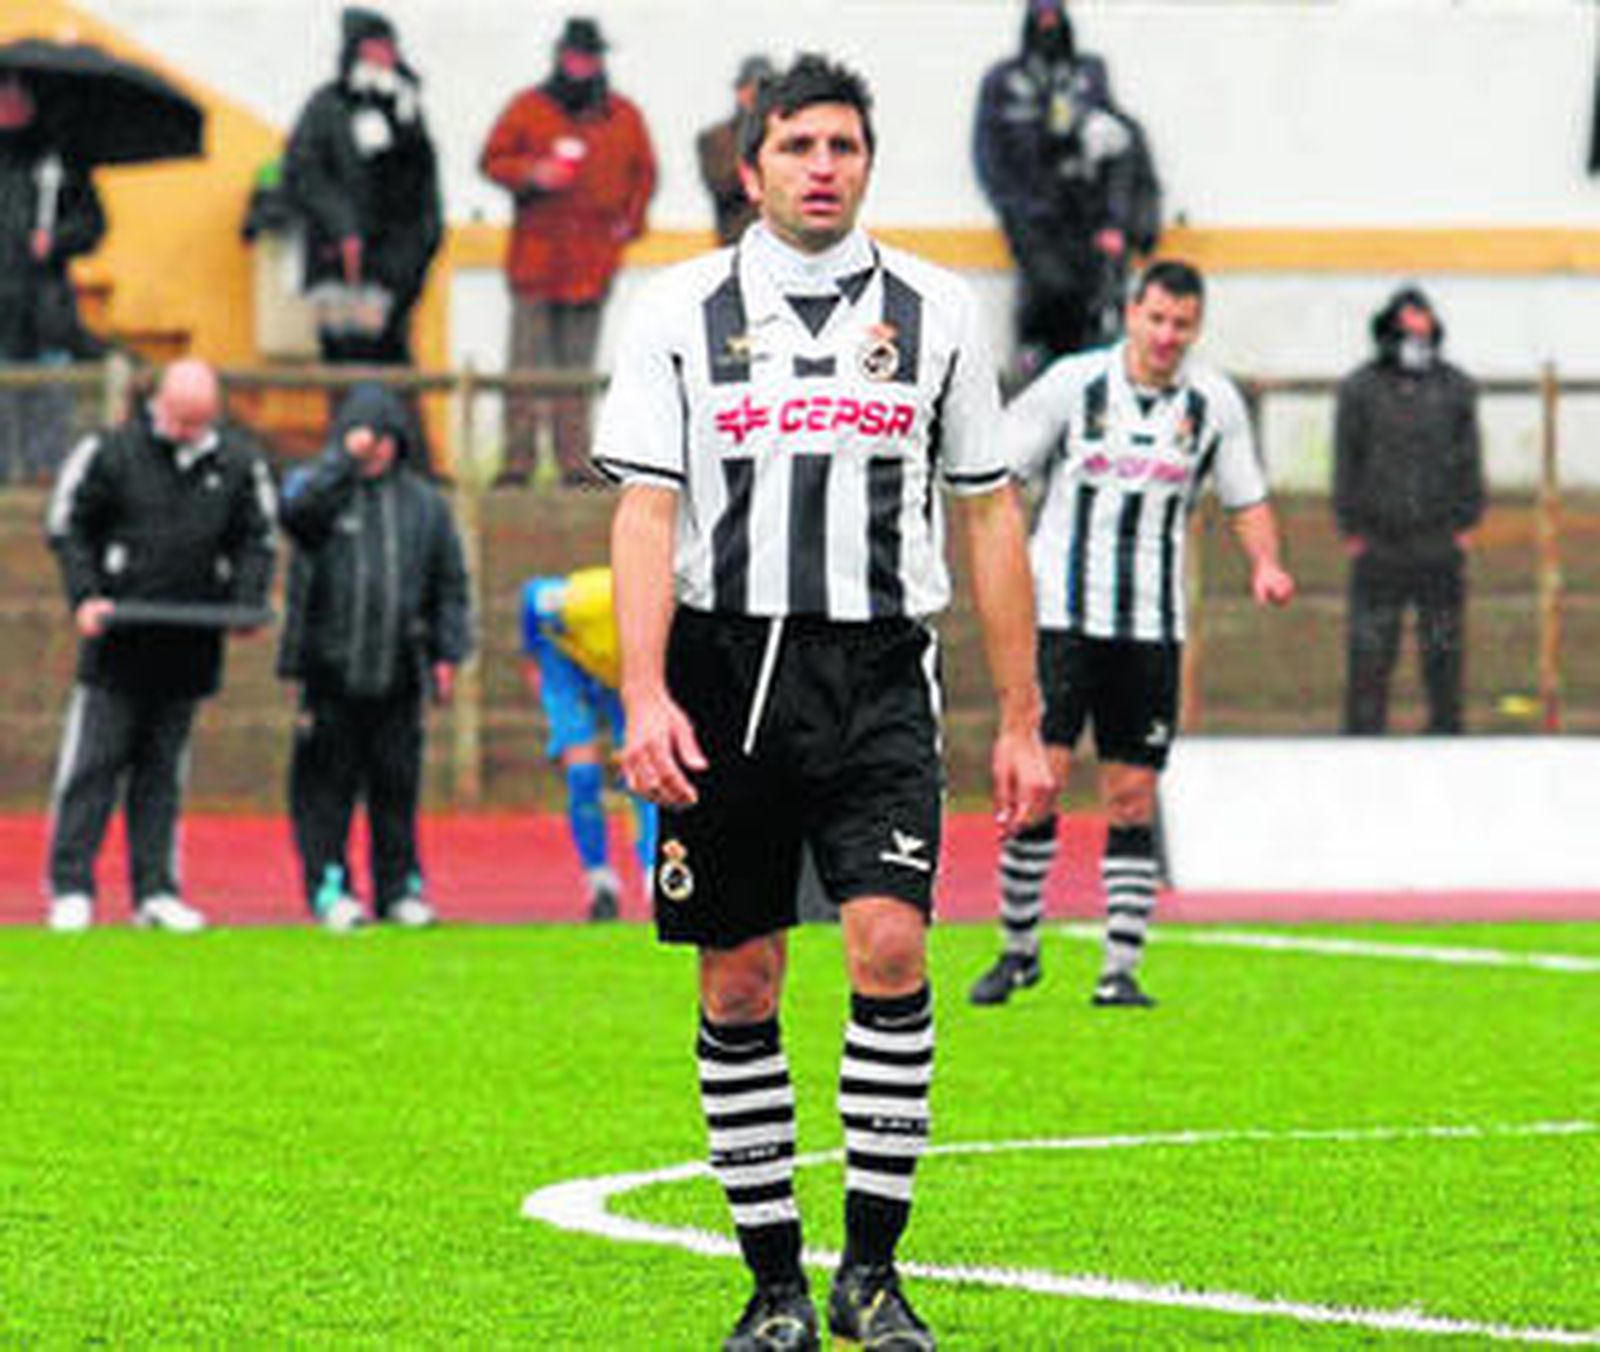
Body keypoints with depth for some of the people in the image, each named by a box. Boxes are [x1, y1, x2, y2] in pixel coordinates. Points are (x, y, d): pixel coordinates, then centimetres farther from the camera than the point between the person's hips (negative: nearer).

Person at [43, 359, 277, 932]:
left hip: (190, 645, 3)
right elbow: (67, 528, 1)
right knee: (93, 763, -4)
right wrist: (84, 598, -12)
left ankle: (156, 890, 10)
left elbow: (255, 541, 14)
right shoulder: (110, 453, -3)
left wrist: (247, 603, -3)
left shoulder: (238, 464, 7)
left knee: (164, 770, 8)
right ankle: (71, 890, -2)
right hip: (118, 641, -3)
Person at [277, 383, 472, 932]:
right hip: (330, 670, -2)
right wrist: (345, 458, -19)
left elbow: (449, 584, 14)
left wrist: (447, 654, 7)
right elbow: (299, 509, -21)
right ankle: (329, 888, 3)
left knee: (397, 784, 5)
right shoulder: (319, 485, 4)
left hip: (398, 673, 2)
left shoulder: (424, 502, 11)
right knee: (327, 783, -2)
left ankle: (400, 887, 12)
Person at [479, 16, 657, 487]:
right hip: (536, 254, -1)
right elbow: (493, 160, 6)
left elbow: (644, 172, 19)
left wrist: (629, 221, 7)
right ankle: (518, 457, -1)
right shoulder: (528, 108, 5)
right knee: (526, 363, -4)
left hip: (593, 259, 1)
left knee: (578, 365, 3)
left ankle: (575, 461, 4)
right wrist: (531, 174, -12)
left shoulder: (623, 116, 11)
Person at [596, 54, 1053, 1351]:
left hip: (880, 675, 0)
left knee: (890, 946, -15)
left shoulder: (934, 310, 8)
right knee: (738, 987, 2)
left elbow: (990, 515, 11)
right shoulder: (681, 310, 4)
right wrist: (645, 696, -14)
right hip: (727, 671, 0)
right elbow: (645, 512, -1)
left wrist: (1021, 722, 8)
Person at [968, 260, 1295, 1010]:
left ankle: (1120, 970, 5)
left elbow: (1247, 500, 15)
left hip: (1152, 625, 2)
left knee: (1132, 799, 1)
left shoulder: (1216, 403, 4)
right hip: (1062, 610, -2)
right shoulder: (1072, 383, -3)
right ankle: (1019, 948, 4)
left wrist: (1266, 564, -4)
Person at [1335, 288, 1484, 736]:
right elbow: (1346, 463, 3)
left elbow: (1469, 460, 7)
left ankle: (1446, 727, 13)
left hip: (1439, 543, 1)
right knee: (1370, 649, -1)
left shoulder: (1455, 389, 6)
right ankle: (1363, 731, 5)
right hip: (1378, 543, -1)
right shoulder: (1358, 390, 2)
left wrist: (1465, 524, 1)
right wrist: (1351, 529, -1)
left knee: (1443, 647, 4)